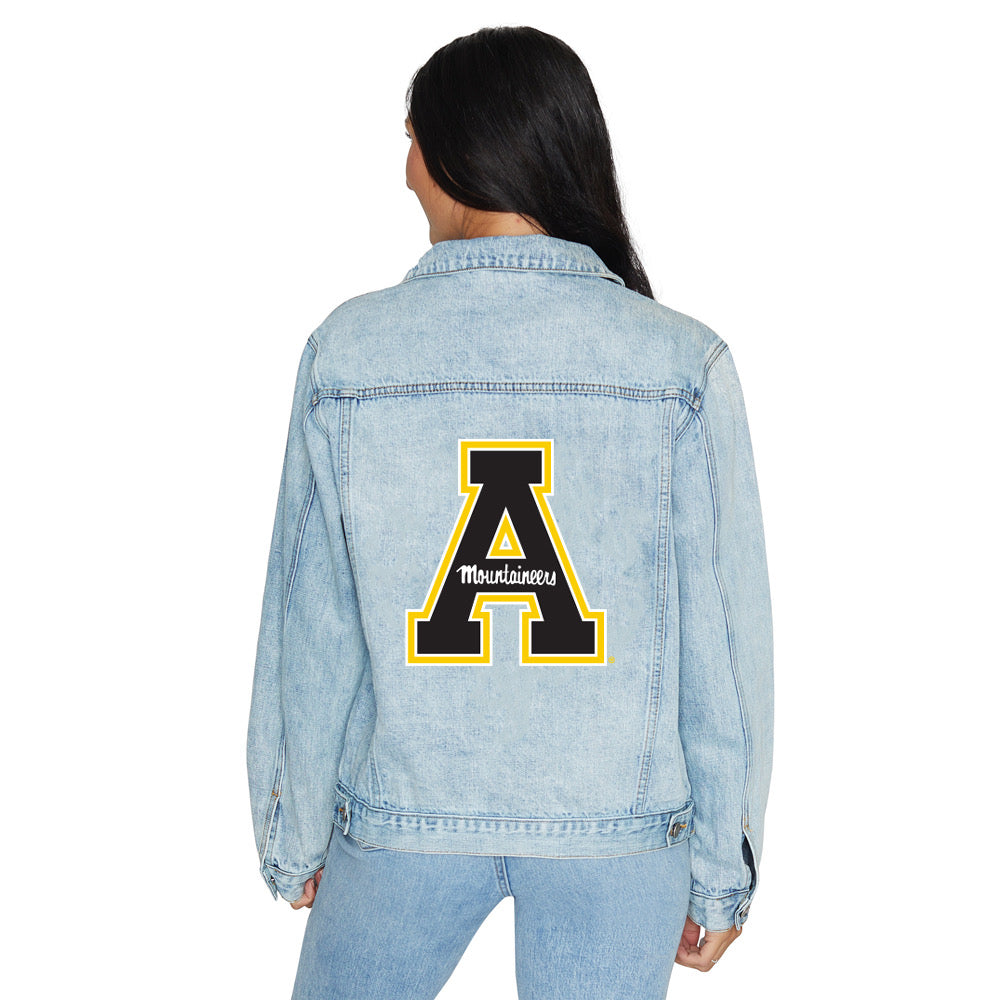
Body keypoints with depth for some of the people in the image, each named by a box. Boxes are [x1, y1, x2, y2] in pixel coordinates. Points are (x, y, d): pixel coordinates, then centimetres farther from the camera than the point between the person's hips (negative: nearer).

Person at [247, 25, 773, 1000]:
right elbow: (721, 638, -7)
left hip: (402, 814, 0)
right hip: (621, 821, 0)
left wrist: (293, 838, 10)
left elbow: (308, 629, -4)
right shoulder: (685, 365, -10)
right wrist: (722, 872, 5)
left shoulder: (347, 353, -9)